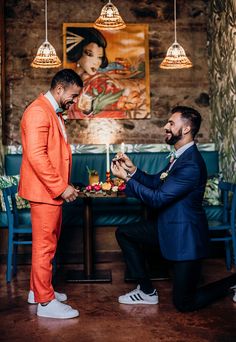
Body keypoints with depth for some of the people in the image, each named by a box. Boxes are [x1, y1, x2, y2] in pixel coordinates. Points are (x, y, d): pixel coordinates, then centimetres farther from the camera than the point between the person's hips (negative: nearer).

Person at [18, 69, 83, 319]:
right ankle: (45, 302, 10)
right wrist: (61, 187, -21)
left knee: (47, 244, 17)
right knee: (45, 246, -1)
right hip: (44, 191, -10)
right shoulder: (38, 111, -16)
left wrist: (63, 185, 16)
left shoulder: (52, 113, 17)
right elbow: (36, 156, -24)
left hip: (53, 191, 10)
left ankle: (38, 289, 31)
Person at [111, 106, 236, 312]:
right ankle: (147, 291, 14)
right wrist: (133, 170, -3)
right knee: (123, 233, 7)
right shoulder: (180, 156, 5)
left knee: (184, 303, 0)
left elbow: (157, 198, -25)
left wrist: (127, 178, -18)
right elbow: (156, 182, 12)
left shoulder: (191, 165, -26)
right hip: (168, 228, 9)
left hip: (186, 236, -9)